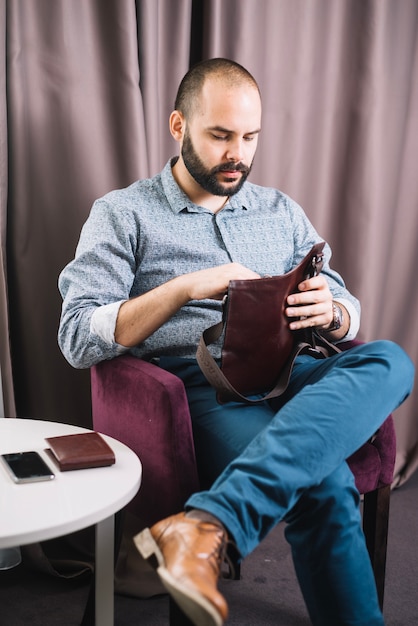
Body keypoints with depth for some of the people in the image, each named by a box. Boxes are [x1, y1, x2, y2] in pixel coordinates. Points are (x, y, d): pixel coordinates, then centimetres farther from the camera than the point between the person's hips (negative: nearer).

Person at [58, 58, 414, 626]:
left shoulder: (282, 211, 21)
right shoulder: (123, 214, 7)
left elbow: (348, 314, 17)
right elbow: (78, 339, -4)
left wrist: (330, 313, -10)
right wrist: (185, 287, -16)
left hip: (288, 374, 5)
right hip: (198, 383, -5)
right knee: (326, 487, -34)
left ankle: (208, 525, -40)